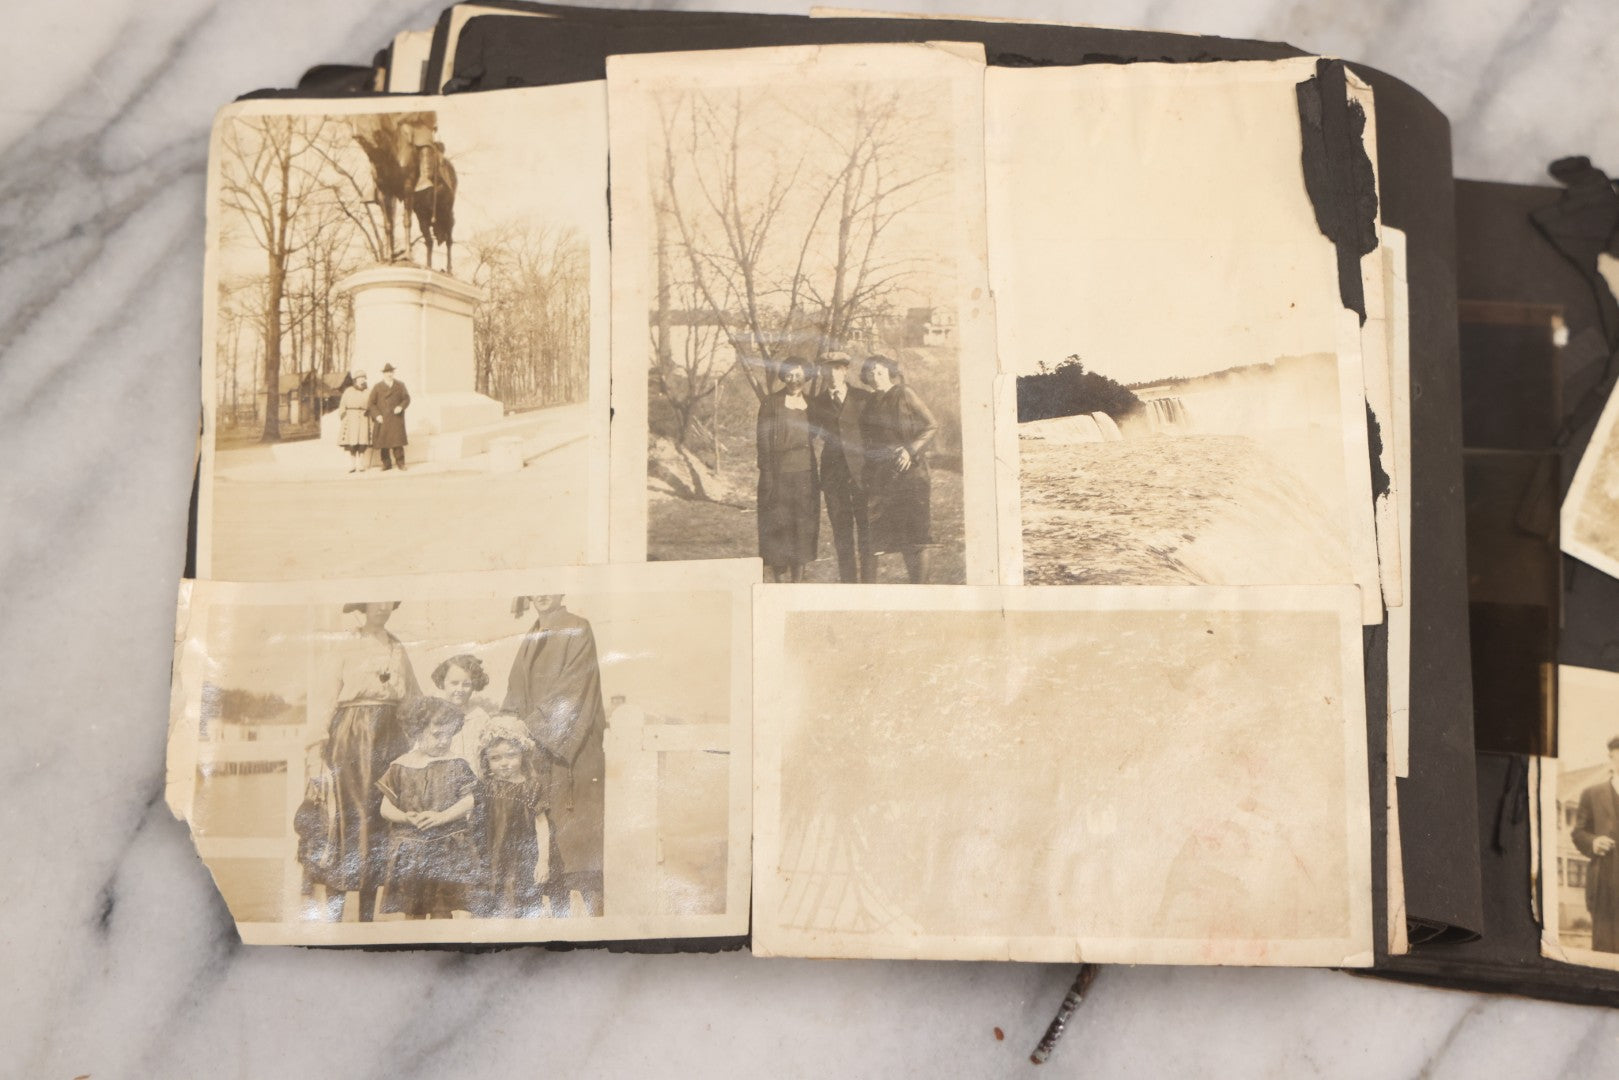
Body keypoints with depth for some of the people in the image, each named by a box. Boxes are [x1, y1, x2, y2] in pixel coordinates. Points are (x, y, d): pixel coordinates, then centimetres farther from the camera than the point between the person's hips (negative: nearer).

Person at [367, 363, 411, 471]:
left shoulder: (400, 385, 10)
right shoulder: (377, 387, 7)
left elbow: (406, 398, 9)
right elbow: (371, 403, 5)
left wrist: (401, 406, -11)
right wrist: (376, 415, -8)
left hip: (396, 419, 0)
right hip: (382, 419, 0)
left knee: (397, 441, -7)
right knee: (383, 442, 0)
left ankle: (400, 463, 0)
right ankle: (386, 464, 10)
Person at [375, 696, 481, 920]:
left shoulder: (456, 764, 0)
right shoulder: (400, 767, 1)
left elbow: (468, 801, -4)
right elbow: (386, 808, 2)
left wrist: (441, 817, -18)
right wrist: (407, 817, -18)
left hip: (446, 849, -1)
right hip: (409, 850, 1)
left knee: (441, 911, 1)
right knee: (412, 911, 8)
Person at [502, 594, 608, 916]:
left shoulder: (577, 630, -5)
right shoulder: (530, 640, 16)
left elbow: (572, 689, -13)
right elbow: (517, 695, 16)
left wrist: (532, 725, -16)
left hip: (572, 750, -6)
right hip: (536, 751, 6)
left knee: (576, 827, -9)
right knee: (547, 829, 4)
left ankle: (593, 910, -6)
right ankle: (558, 907, 10)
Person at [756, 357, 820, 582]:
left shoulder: (811, 404, 11)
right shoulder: (770, 404, -2)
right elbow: (763, 443, -6)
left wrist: (817, 478, 9)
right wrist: (767, 476, -13)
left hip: (806, 476, 4)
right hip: (779, 475, -4)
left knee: (803, 530, 5)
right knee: (778, 529, -3)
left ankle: (797, 581, 12)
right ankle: (778, 581, 3)